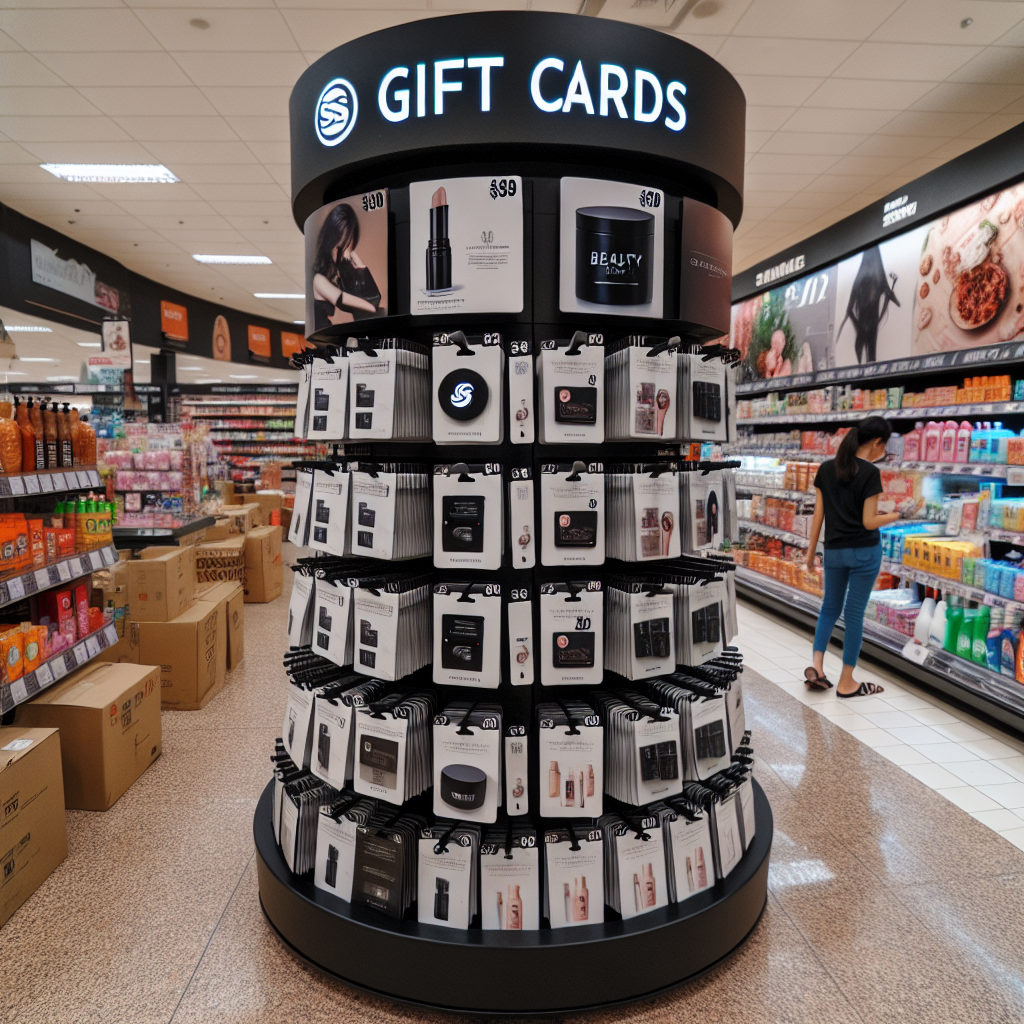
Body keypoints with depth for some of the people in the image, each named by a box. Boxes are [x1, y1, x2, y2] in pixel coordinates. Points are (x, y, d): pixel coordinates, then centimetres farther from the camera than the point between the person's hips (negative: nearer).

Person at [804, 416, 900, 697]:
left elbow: (818, 514, 4)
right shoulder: (870, 473, -14)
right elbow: (869, 522, -14)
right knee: (854, 613, 4)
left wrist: (811, 550, 10)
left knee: (830, 607, 19)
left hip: (834, 551, 5)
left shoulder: (826, 468, 1)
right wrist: (897, 515, 2)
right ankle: (846, 683, 13)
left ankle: (817, 666, 4)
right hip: (865, 552, -4)